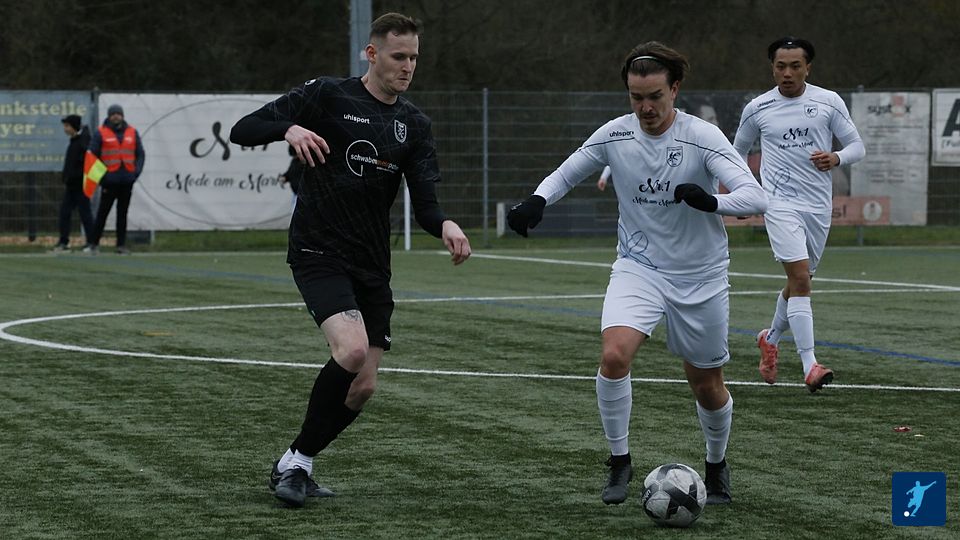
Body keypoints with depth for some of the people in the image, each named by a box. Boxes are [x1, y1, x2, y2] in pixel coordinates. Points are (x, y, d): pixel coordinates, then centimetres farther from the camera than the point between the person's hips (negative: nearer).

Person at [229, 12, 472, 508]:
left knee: (363, 386, 1)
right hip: (318, 254, -6)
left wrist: (444, 225, -22)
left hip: (372, 264, 6)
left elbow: (424, 202, 1)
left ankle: (295, 464, 21)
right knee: (353, 350, -26)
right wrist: (289, 128, -26)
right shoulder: (328, 95, -4)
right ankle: (295, 463, -10)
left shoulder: (413, 125, 9)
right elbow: (242, 130, -6)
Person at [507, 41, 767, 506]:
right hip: (638, 269, 1)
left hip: (700, 277, -1)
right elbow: (566, 173, 10)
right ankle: (619, 462, -6)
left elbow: (755, 198, -25)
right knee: (614, 354, -24)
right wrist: (537, 200, -11)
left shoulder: (703, 137, -17)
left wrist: (712, 201, -45)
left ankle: (717, 465, 40)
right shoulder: (614, 136, -7)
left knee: (707, 385, 10)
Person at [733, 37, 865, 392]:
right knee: (800, 276, -18)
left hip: (819, 204, 3)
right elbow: (738, 150, 20)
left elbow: (857, 146, 5)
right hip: (780, 203, -3)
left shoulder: (829, 102, 3)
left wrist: (836, 158, -16)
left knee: (799, 282, 13)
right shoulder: (757, 109, 3)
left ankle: (771, 339, 42)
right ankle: (810, 365, -22)